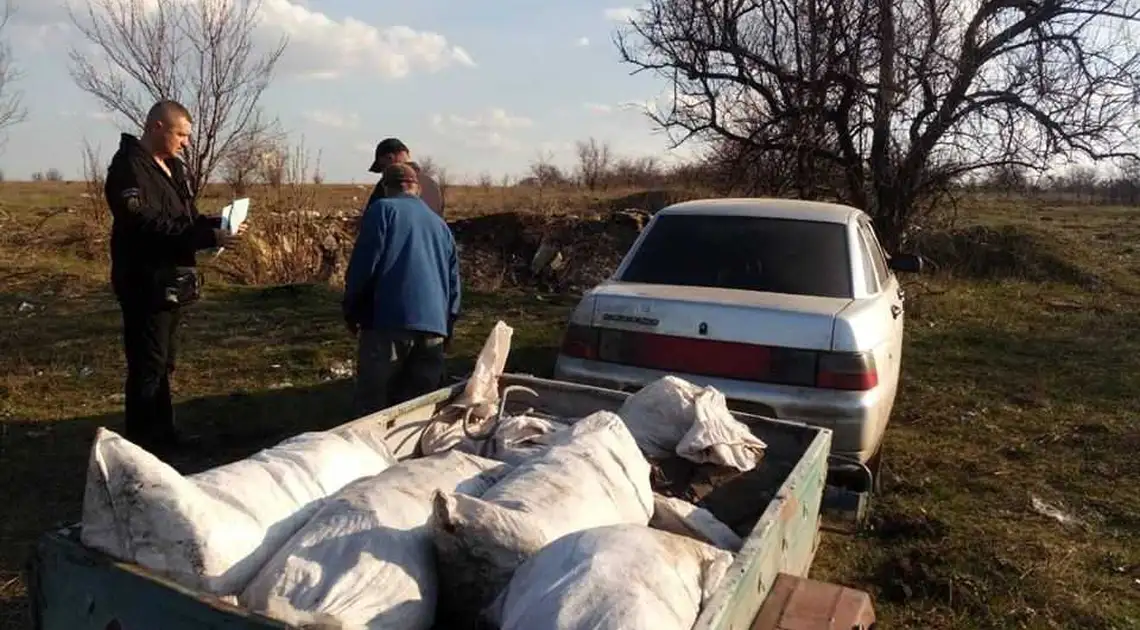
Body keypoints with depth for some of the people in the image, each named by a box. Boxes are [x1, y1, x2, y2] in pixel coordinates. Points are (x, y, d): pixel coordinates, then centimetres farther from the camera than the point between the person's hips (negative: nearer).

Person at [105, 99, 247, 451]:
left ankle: (162, 432, 30)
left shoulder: (173, 167, 15)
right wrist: (210, 237, -31)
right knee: (147, 365, -4)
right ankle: (141, 442, 7)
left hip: (172, 281, 10)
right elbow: (148, 225, -27)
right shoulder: (129, 167, -15)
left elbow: (187, 219, 17)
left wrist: (220, 225, -2)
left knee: (163, 362, 18)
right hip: (146, 283, -9)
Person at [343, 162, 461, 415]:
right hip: (433, 326, 5)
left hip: (388, 321, -5)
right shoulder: (440, 224, 23)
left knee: (371, 408, 1)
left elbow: (363, 264, -5)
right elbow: (454, 283, 21)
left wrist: (351, 311, 6)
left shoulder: (383, 209, 6)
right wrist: (446, 329, 26)